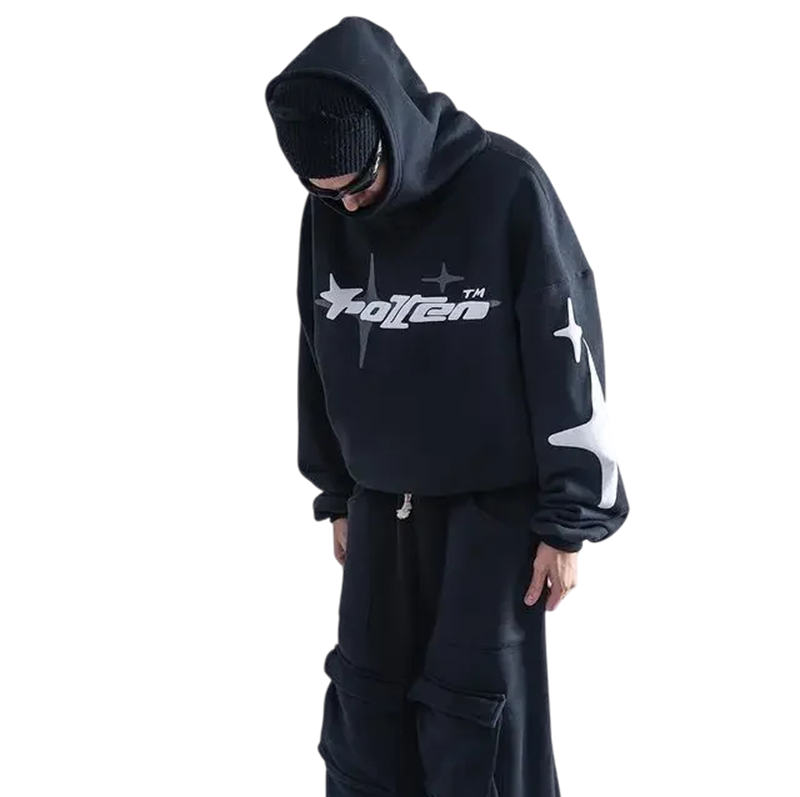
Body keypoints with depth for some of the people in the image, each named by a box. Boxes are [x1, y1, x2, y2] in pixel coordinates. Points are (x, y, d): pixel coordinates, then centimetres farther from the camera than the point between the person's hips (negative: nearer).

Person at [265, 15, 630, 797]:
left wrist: (567, 520, -10)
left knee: (475, 715, 1)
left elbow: (567, 356, -13)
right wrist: (336, 493, 15)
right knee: (363, 710, 10)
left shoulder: (506, 184, -16)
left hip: (495, 503, -5)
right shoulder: (326, 211, 0)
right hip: (380, 501, 5)